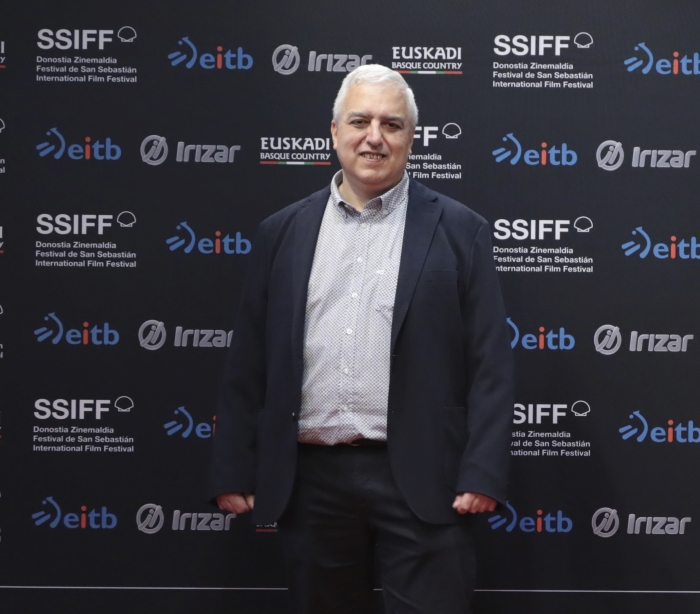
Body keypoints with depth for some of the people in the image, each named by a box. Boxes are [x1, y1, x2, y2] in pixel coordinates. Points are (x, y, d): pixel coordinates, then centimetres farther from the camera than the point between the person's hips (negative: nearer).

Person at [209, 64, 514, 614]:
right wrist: (234, 471, 5)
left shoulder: (458, 231, 3)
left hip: (421, 479, -2)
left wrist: (482, 474, -10)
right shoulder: (283, 233, 9)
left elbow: (490, 362, -2)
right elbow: (250, 363, 9)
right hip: (309, 479, 3)